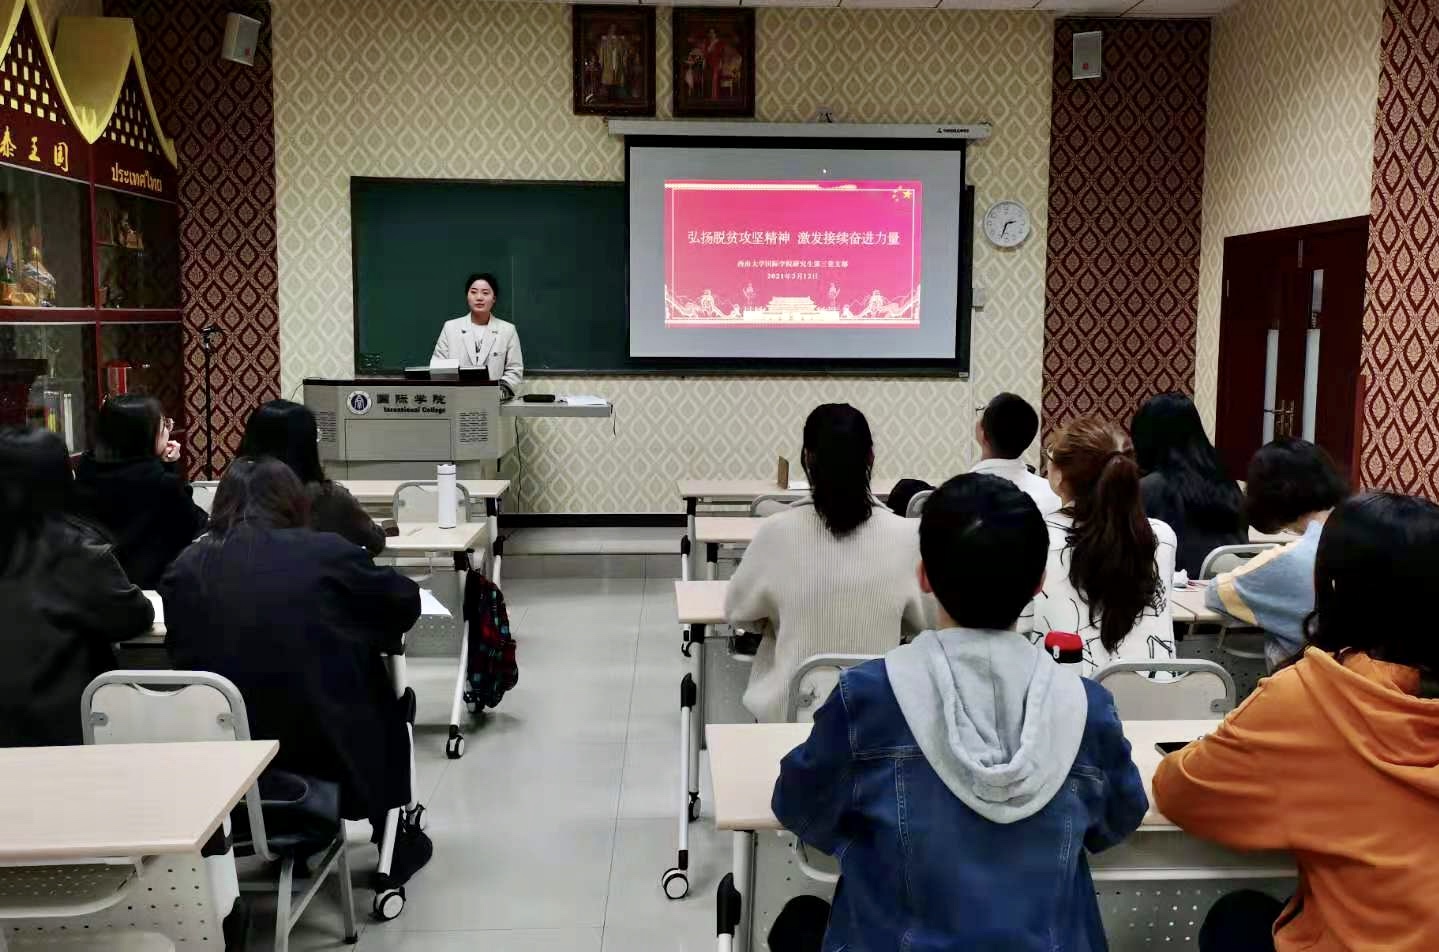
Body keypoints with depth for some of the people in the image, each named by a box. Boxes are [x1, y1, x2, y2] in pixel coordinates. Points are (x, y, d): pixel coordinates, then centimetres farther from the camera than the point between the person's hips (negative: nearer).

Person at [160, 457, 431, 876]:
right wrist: (350, 630, 24)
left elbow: (180, 652, 9)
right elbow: (405, 602, 5)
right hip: (320, 742, -3)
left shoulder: (186, 566, -2)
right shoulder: (326, 552, -8)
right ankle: (397, 842, 36)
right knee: (388, 704, 28)